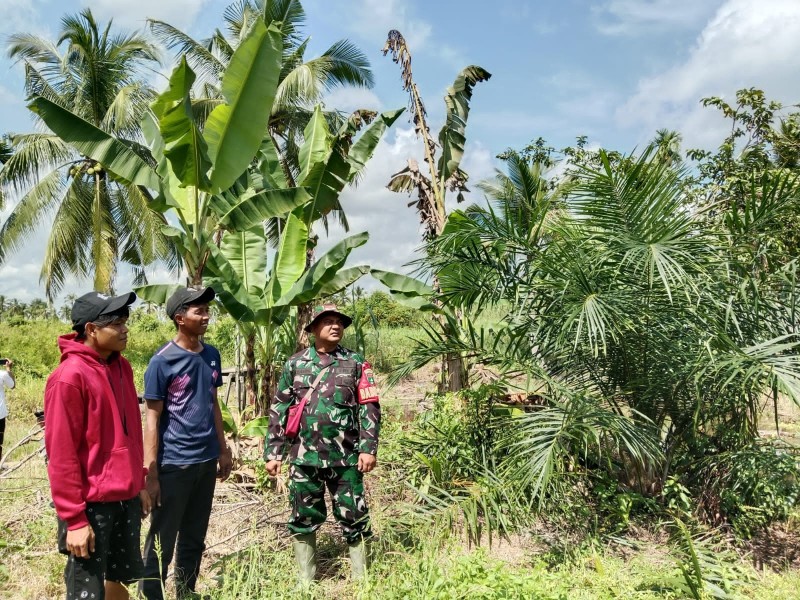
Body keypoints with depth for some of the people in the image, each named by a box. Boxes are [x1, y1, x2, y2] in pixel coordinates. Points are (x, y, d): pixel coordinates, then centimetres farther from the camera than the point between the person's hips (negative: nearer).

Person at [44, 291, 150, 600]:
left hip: (126, 498, 7)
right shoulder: (69, 377, -18)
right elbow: (61, 454, -18)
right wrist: (74, 518, -17)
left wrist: (139, 485, 15)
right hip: (92, 504, -7)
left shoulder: (121, 367, 6)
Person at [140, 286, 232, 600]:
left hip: (206, 461, 6)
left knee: (194, 539, 17)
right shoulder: (162, 361, -12)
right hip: (173, 464, -5)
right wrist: (150, 473, -12)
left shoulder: (212, 355, 5)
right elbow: (152, 419, -10)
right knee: (162, 542, 7)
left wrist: (223, 450, 14)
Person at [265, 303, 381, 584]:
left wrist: (368, 448, -9)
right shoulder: (295, 364, 5)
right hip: (304, 456, 2)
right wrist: (273, 452, 2)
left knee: (354, 519, 5)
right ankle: (305, 581, 28)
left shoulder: (356, 363, 2)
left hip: (346, 457, -1)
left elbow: (369, 408, -1)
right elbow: (279, 410, 6)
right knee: (303, 520, 11)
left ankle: (361, 579, 20)